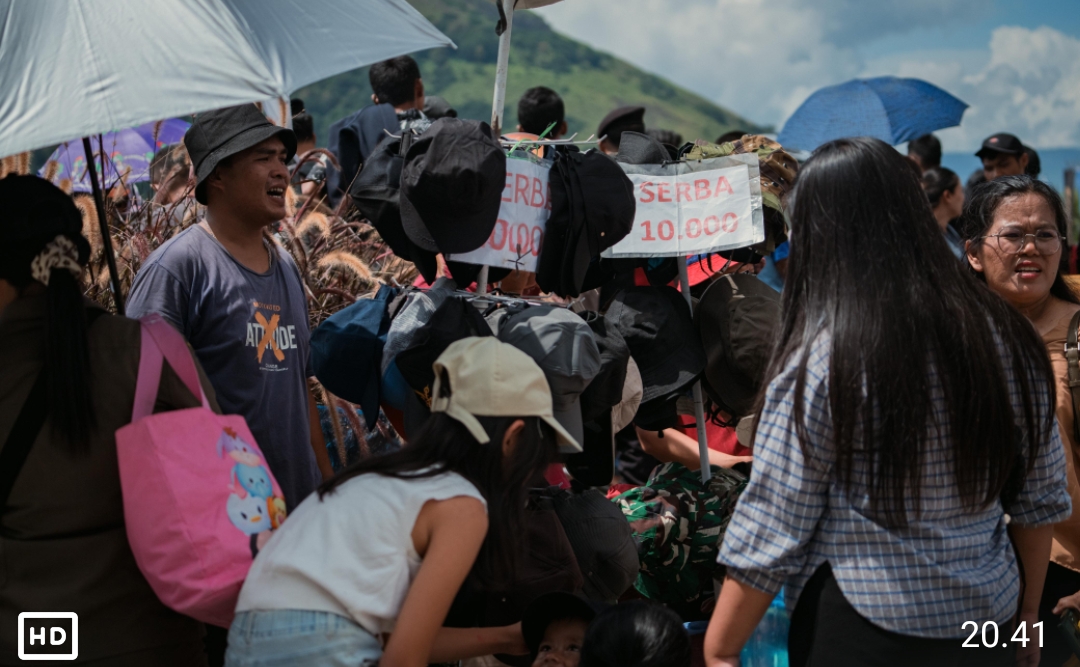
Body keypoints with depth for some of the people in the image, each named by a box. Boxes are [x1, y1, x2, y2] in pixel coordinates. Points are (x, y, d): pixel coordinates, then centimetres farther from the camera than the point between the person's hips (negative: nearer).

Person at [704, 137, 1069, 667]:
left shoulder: (819, 361, -17)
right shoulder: (1006, 336, -3)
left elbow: (770, 533, -15)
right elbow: (1042, 499, 6)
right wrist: (1028, 611, 20)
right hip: (987, 621, 6)